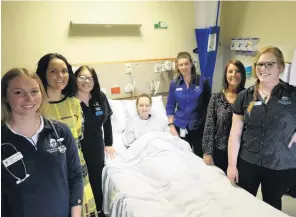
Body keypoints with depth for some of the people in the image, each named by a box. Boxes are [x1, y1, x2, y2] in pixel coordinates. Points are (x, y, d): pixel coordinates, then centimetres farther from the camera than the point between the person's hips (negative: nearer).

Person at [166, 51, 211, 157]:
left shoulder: (202, 81, -6)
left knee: (200, 155, 10)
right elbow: (170, 107, 4)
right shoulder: (174, 84, -1)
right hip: (181, 127, 1)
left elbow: (209, 104, 1)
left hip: (199, 126, -1)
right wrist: (171, 126, -4)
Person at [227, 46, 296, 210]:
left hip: (282, 167, 0)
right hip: (247, 163, 1)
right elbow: (235, 133, -1)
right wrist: (232, 165, -2)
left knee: (272, 206, 21)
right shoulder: (244, 96, -2)